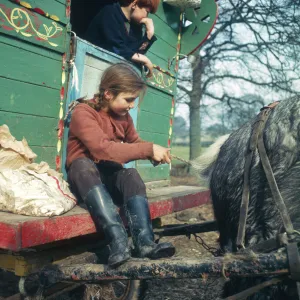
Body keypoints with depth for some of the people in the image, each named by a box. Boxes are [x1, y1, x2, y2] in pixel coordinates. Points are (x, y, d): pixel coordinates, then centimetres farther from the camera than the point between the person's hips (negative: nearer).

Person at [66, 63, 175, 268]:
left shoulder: (123, 116, 3)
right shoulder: (83, 112, -18)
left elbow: (135, 143, 12)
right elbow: (103, 149, -33)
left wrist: (155, 153, -11)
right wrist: (149, 150, -33)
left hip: (109, 177, 5)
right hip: (83, 176, -5)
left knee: (132, 175, -26)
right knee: (83, 163, -37)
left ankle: (145, 242, -42)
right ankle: (118, 240, -50)